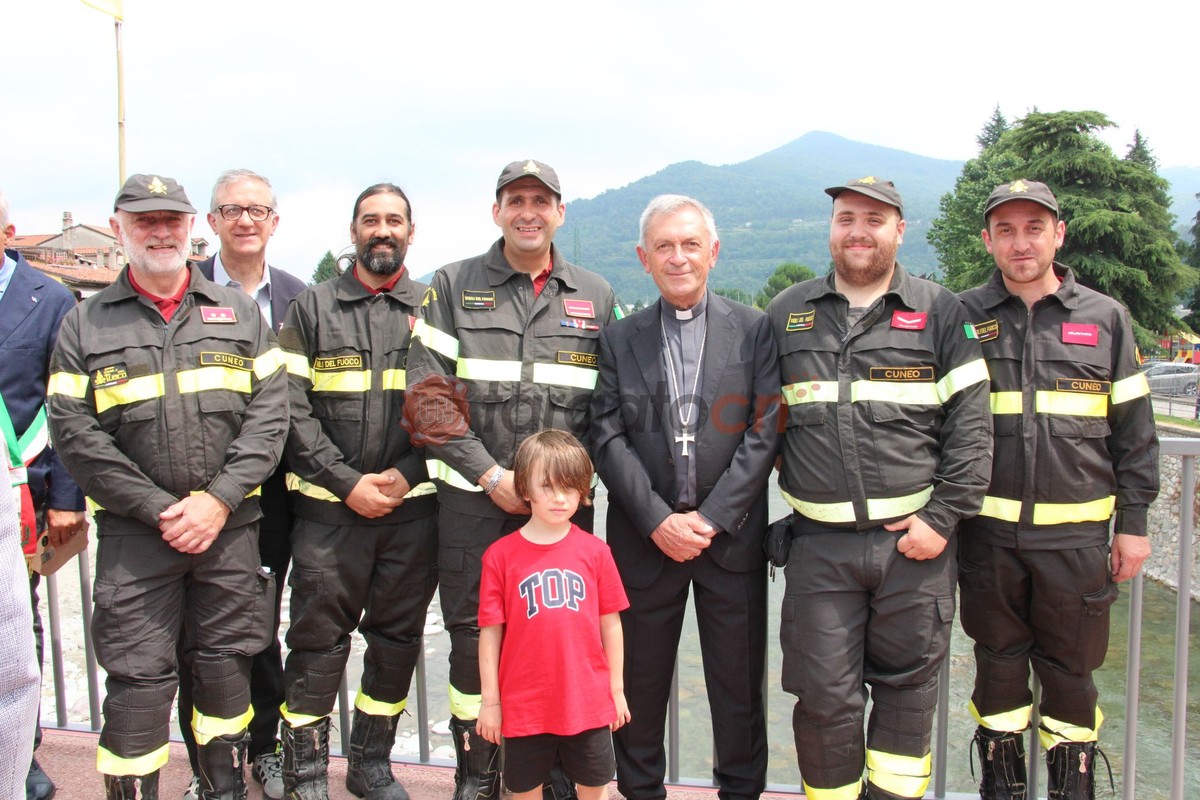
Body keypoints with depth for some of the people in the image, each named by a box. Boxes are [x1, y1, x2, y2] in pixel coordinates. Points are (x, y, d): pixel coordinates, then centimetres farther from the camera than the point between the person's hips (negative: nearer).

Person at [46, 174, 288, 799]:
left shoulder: (238, 311, 9)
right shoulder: (85, 324, 6)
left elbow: (269, 411, 1)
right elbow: (74, 432, -2)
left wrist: (220, 498, -10)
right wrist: (159, 509, -11)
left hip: (230, 526, 1)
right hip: (134, 533, -1)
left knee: (226, 666, 11)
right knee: (139, 679, -1)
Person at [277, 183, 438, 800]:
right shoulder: (310, 308, 7)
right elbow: (292, 408, -1)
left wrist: (407, 475, -9)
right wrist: (347, 482, -9)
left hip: (413, 505, 1)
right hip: (329, 506, -1)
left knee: (397, 638, 10)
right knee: (318, 640, 3)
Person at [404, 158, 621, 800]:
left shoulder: (596, 296, 10)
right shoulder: (454, 286, 4)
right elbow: (428, 397, -2)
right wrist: (491, 475, -10)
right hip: (474, 500, -1)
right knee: (473, 637, 5)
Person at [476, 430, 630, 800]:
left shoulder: (595, 551, -3)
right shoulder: (500, 555, -7)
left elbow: (610, 624, 3)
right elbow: (490, 632, -3)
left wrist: (616, 688, 7)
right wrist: (490, 700, -2)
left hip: (588, 702, 1)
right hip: (524, 705, -1)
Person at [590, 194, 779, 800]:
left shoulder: (754, 330, 2)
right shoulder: (620, 339, 5)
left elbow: (764, 434, -4)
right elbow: (608, 438, -1)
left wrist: (711, 518, -11)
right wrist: (658, 520, -11)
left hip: (731, 536, -1)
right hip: (645, 537, 1)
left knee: (739, 680, 10)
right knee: (641, 681, 11)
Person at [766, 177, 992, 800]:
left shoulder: (940, 313, 4)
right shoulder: (786, 313, 9)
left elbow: (971, 425, 0)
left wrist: (943, 517, -8)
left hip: (914, 540, 0)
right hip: (819, 545, 1)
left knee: (906, 686, 13)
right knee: (823, 695, 5)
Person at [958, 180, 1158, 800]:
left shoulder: (1106, 318, 5)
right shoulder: (963, 318, 2)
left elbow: (1134, 430, 8)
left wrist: (1133, 521, 4)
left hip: (1077, 534, 0)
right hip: (988, 532, 0)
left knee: (1070, 672, 9)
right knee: (998, 666, 12)